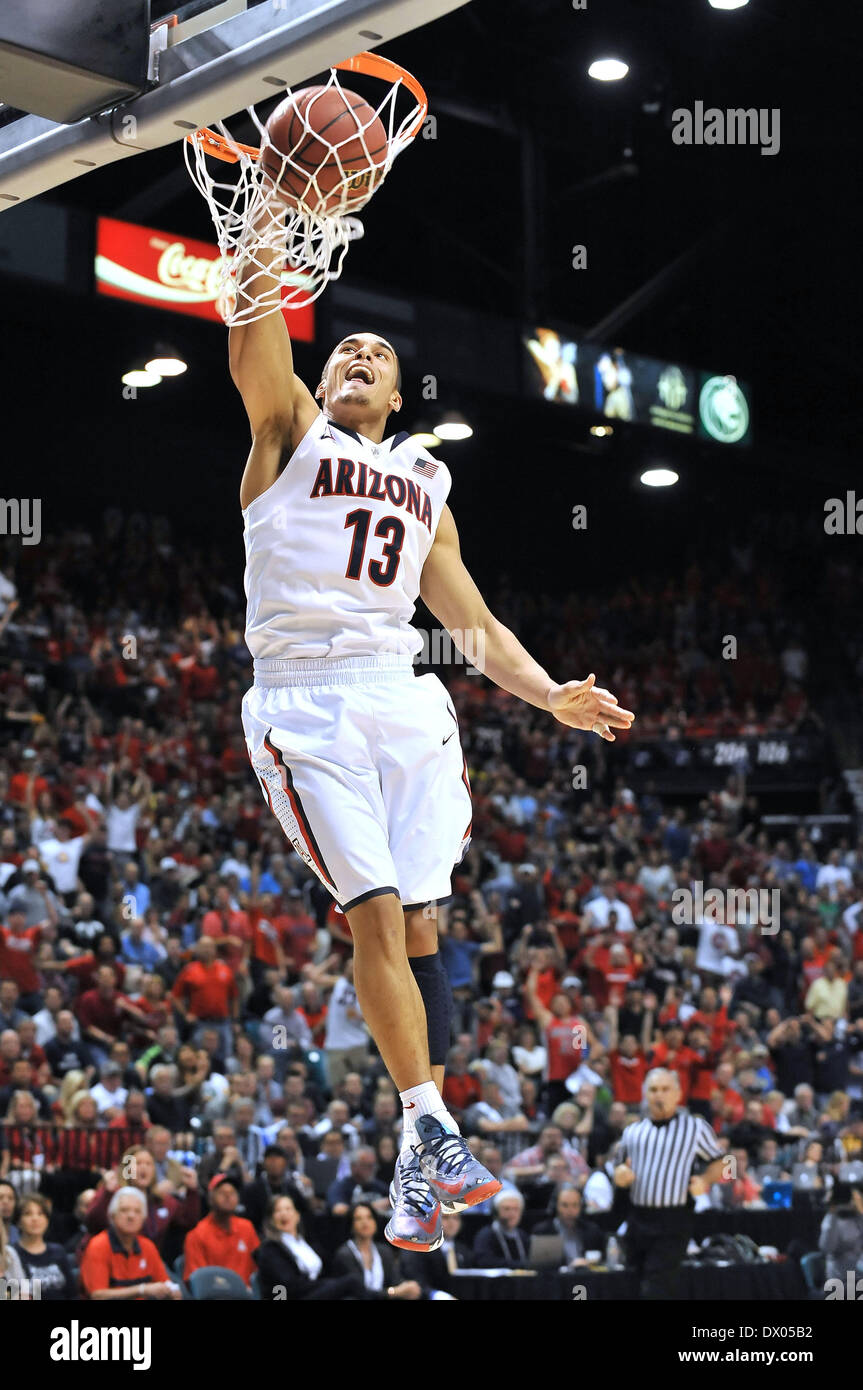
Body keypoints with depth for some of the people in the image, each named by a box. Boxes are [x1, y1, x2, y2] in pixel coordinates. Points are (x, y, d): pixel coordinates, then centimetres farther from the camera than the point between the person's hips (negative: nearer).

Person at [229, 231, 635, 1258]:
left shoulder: (426, 489, 26)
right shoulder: (290, 432, 13)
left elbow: (474, 623, 25)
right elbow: (256, 359, -8)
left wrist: (547, 694, 10)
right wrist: (260, 276, -26)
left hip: (405, 701, 4)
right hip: (306, 703, -4)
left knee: (416, 923, -3)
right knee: (374, 915, -13)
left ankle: (420, 1163, 3)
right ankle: (432, 1127, -7)